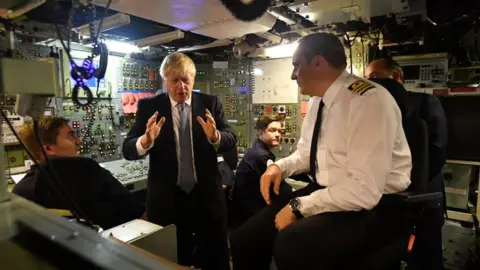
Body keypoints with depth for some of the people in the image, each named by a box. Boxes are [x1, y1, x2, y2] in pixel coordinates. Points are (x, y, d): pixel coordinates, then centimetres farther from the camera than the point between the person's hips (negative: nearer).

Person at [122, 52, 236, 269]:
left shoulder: (211, 103, -1)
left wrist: (215, 136, -27)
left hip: (207, 197, 1)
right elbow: (128, 150, -7)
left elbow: (231, 140, -4)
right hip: (167, 200, 0)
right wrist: (146, 139, -29)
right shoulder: (149, 106, -3)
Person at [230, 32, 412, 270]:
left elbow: (365, 190, -27)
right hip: (325, 193, 7)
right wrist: (280, 166, -1)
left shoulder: (368, 100, -21)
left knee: (290, 244, -34)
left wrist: (299, 206, -21)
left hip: (373, 206, -7)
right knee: (244, 240, -1)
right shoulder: (317, 100, 5)